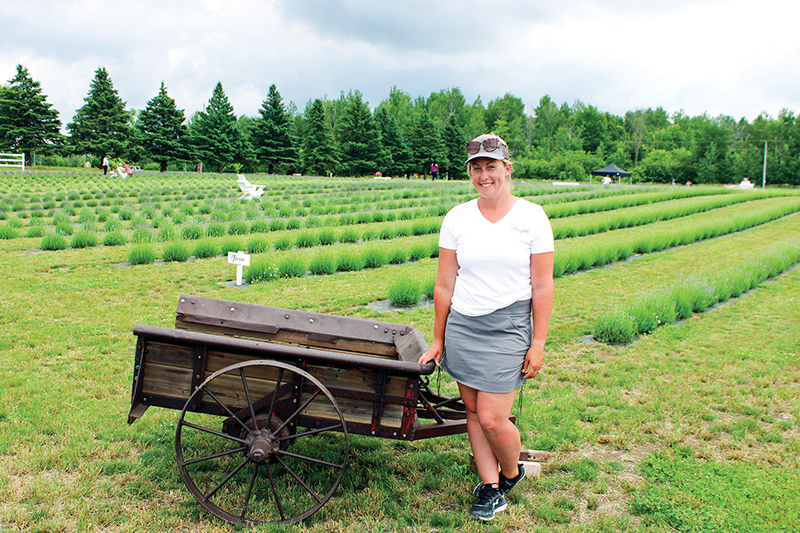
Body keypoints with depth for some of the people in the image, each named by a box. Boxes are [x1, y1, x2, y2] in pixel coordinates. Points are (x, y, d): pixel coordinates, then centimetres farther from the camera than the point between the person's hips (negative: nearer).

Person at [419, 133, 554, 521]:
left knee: (492, 418, -5)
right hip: (462, 326, 3)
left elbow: (542, 288, -2)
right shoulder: (457, 219, 2)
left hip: (508, 328, -3)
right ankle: (490, 487, 26)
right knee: (474, 412, 9)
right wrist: (438, 339, 8)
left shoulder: (532, 217, -4)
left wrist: (538, 343, -4)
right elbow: (444, 285, 6)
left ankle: (511, 474, 26)